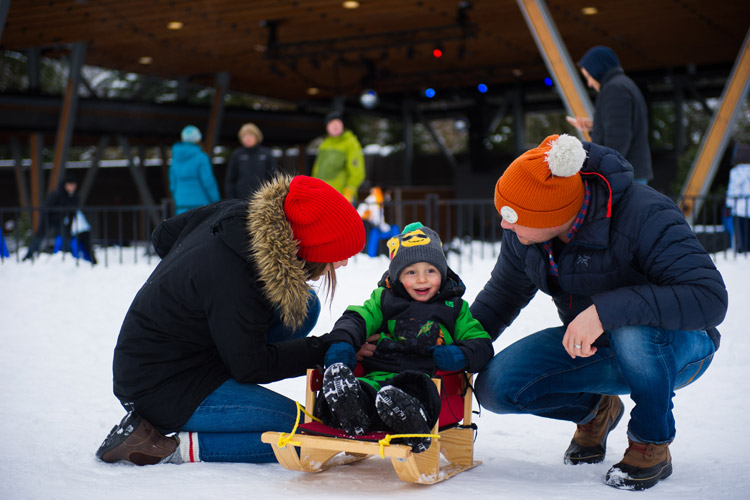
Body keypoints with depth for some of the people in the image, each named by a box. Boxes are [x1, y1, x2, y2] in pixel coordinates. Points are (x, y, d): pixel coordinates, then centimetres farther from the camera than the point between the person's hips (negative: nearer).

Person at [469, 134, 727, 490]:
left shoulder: (643, 215, -30)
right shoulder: (522, 233, -11)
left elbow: (709, 299, -39)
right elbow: (503, 293, 8)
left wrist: (604, 311, -47)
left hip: (676, 346, -5)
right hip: (588, 348, 5)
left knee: (631, 331, -41)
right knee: (495, 387, -15)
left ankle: (652, 443, -12)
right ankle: (596, 409, 13)